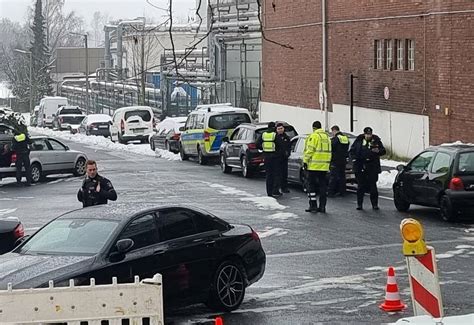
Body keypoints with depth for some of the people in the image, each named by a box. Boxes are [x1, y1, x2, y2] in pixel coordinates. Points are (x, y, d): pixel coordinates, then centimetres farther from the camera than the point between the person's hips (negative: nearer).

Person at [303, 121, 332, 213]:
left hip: (314, 166, -7)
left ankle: (313, 206, -2)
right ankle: (322, 206, 9)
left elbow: (309, 150, -15)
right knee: (323, 186, 8)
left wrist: (305, 161, -10)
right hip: (324, 166, 7)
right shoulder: (327, 136, 14)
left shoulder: (314, 136, -10)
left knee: (312, 185, 0)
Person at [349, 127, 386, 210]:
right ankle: (359, 204, 11)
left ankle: (375, 204, 8)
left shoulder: (376, 141, 4)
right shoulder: (358, 141, 5)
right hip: (360, 167, 0)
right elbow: (351, 151, 11)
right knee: (360, 186, 4)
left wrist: (378, 151, -15)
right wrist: (354, 159, -5)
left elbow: (383, 151, 7)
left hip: (372, 168, 0)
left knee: (373, 186, 1)